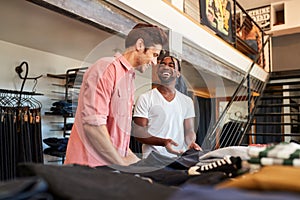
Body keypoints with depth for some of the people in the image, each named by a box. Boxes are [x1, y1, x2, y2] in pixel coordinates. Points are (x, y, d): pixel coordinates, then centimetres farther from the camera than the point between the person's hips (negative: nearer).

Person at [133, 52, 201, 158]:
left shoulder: (187, 101, 12)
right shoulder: (145, 98, 0)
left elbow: (189, 131, 14)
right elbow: (138, 132, -4)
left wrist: (191, 142, -9)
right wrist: (163, 142, -19)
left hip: (179, 157, 4)